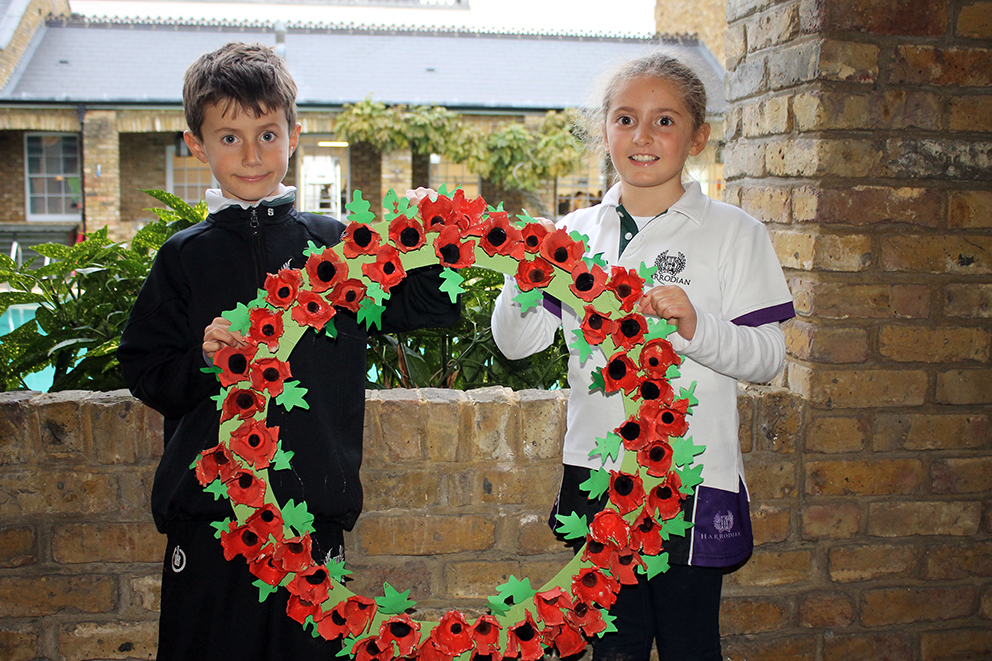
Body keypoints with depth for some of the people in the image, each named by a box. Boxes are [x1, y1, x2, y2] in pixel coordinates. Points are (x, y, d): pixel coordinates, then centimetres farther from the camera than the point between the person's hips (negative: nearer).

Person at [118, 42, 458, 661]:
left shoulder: (336, 244, 5)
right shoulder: (183, 258, 5)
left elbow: (433, 307, 5)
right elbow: (143, 372, 6)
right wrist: (200, 362, -12)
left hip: (314, 510, 0)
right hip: (207, 512, 0)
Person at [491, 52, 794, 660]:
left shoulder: (734, 232, -3)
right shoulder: (576, 233, 6)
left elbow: (768, 355, -6)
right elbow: (516, 342, 5)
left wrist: (695, 326, -24)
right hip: (597, 473, 4)